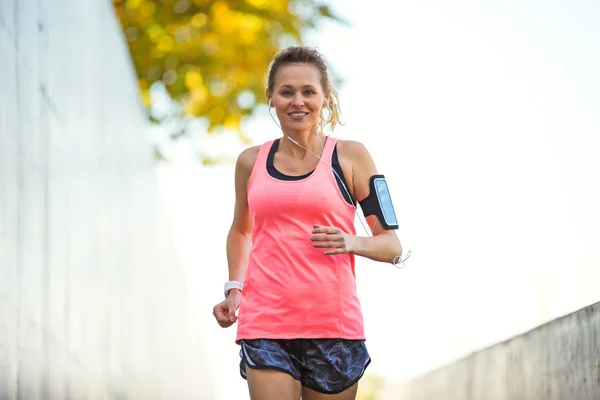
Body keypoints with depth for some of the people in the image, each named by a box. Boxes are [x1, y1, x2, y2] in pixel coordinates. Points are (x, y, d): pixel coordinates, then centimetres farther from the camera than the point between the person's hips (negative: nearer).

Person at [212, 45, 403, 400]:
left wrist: (354, 243, -16)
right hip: (264, 326, 1)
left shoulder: (349, 157, 3)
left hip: (333, 327, -1)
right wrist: (234, 288, 14)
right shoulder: (252, 162, 10)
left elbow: (392, 246, 4)